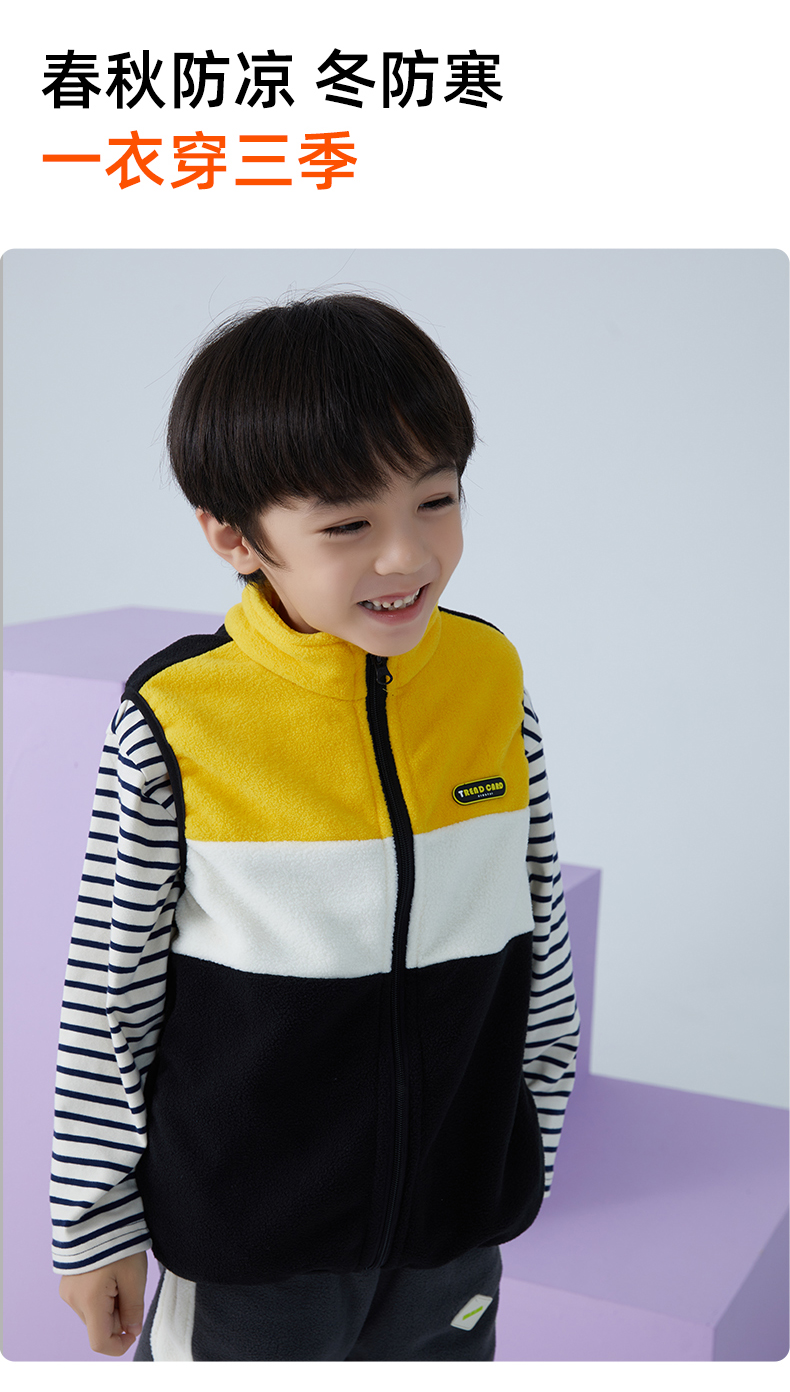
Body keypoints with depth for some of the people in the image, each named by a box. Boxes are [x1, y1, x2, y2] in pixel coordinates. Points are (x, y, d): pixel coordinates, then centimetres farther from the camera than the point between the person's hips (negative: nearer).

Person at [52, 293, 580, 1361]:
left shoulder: (491, 677, -9)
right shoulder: (175, 724, -19)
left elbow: (538, 922, 4)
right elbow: (107, 994, -9)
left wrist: (534, 1133, 11)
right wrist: (95, 1222, -2)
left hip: (457, 1218, 4)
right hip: (243, 1235, -3)